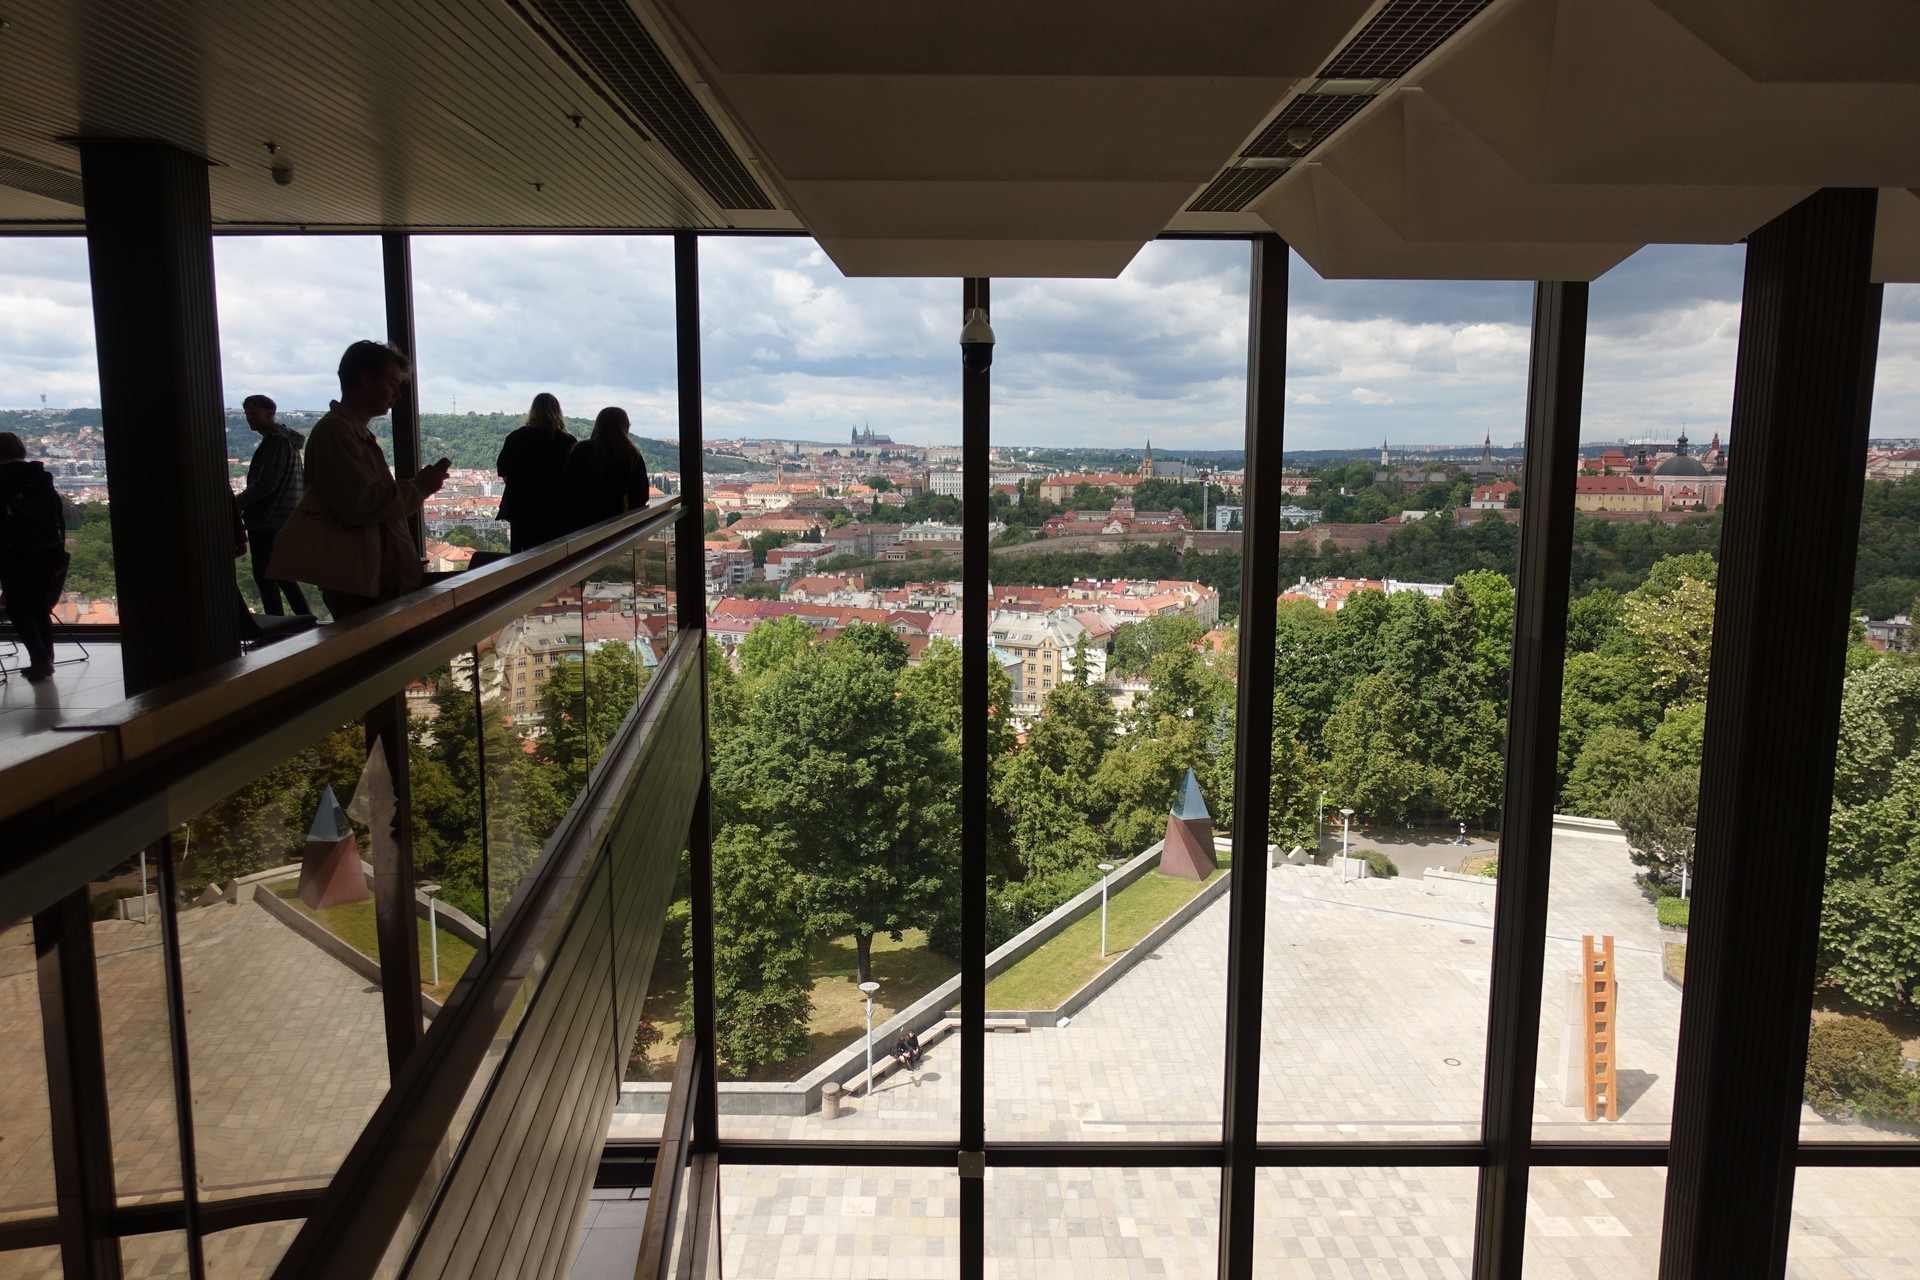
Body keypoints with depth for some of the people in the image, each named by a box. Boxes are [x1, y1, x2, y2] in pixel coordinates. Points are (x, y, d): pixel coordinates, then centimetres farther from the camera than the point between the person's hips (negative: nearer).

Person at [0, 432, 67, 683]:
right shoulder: (42, 477, 8)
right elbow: (59, 517, 7)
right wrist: (59, 553, 11)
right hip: (47, 551, 4)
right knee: (41, 607, 13)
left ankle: (40, 659, -10)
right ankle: (46, 659, 14)